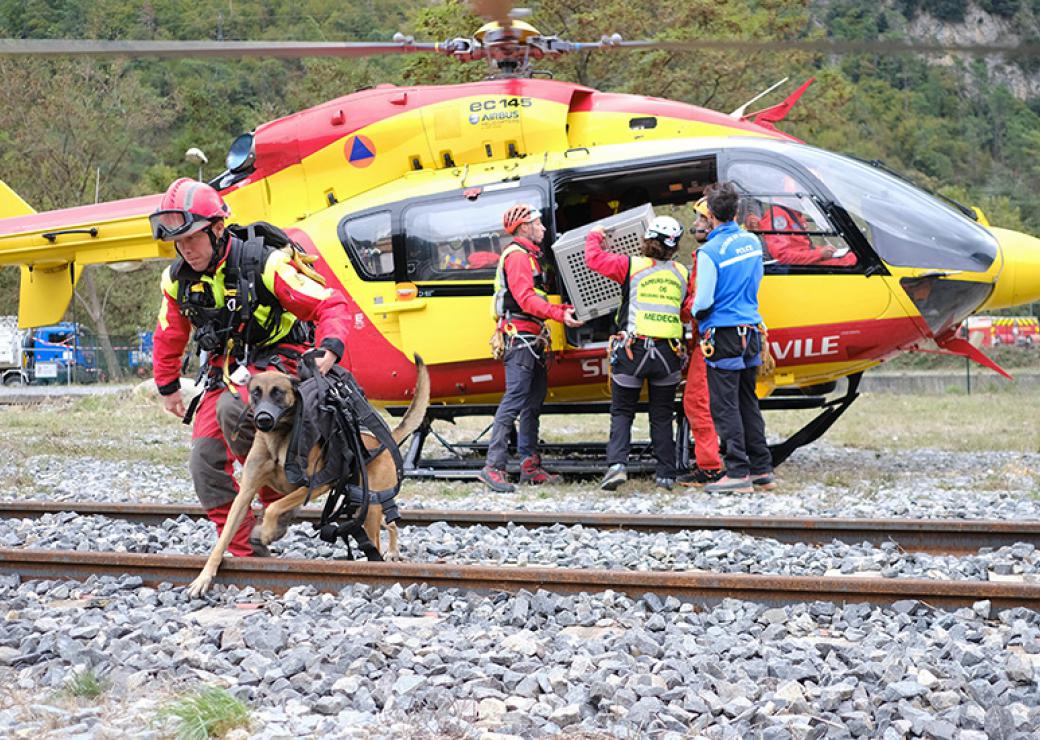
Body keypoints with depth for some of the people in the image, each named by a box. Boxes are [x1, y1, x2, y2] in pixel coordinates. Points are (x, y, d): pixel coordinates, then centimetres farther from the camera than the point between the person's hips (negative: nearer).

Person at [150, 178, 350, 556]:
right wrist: (167, 387, 26)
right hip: (226, 370, 7)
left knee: (232, 410, -36)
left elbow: (330, 304, -17)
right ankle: (246, 552, 2)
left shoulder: (264, 264, -20)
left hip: (277, 360, -6)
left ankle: (277, 496, -14)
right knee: (206, 461, -7)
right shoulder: (178, 279, -2)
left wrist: (330, 351, -34)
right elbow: (169, 336, 19)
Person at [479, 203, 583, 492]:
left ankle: (530, 466, 17)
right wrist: (560, 314, -26)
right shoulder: (517, 256, -10)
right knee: (514, 399, -16)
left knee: (534, 401, 12)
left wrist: (562, 309, 16)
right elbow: (526, 300, -20)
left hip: (532, 339, 11)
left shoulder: (529, 256, 24)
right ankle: (493, 466, -20)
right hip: (520, 336, -11)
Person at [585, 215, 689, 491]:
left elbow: (594, 258, 1)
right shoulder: (682, 273, 8)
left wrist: (595, 236, 21)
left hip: (633, 350, -2)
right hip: (668, 354, 3)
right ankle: (666, 475, 12)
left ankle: (617, 463, -12)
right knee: (662, 416, 13)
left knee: (621, 413, 7)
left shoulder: (631, 265, -2)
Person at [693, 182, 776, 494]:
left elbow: (703, 301, -16)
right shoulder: (752, 242, 6)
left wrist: (695, 313, 5)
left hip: (723, 335, -7)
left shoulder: (710, 251, -15)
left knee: (725, 406, -2)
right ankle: (762, 470, 16)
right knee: (748, 403, 15)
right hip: (751, 332, 7)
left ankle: (738, 473, -5)